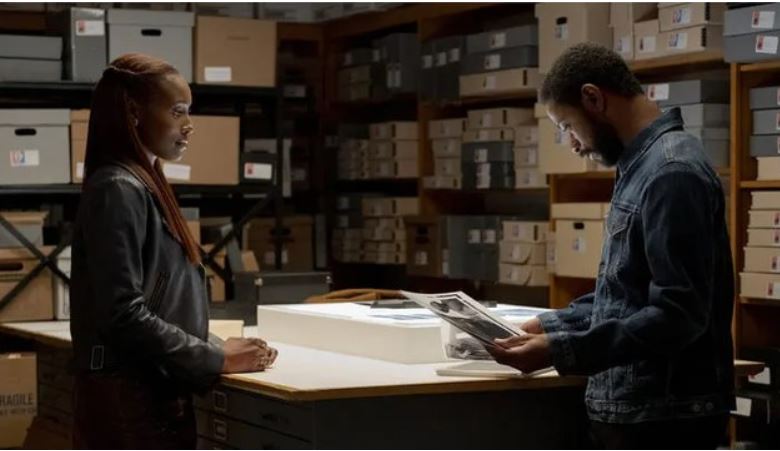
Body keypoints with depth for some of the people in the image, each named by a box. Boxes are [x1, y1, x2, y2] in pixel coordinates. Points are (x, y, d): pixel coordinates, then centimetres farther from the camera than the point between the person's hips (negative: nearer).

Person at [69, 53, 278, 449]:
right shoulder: (117, 190, -12)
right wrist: (217, 360, -13)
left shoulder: (146, 185, 16)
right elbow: (125, 314, -20)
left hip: (158, 391, 9)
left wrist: (220, 348, 5)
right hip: (129, 398, -9)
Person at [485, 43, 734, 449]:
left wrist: (560, 351, -26)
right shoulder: (642, 166, 14)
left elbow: (678, 316, -24)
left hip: (664, 416, -10)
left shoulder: (672, 172, -18)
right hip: (633, 408, 10)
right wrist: (552, 325, 12)